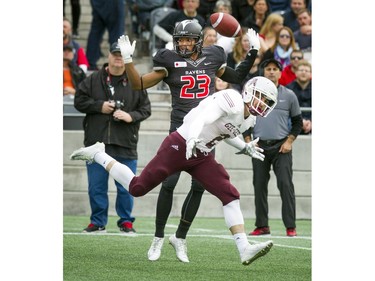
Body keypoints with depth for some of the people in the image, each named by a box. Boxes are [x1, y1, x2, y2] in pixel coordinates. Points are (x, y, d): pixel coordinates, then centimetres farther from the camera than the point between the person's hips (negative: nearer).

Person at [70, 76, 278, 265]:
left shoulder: (249, 119, 9)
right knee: (137, 188, -2)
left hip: (201, 157, 8)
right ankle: (97, 154, 18)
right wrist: (192, 139, -51)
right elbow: (203, 118, -35)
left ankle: (244, 249, -12)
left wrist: (244, 147, 17)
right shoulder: (232, 100, -19)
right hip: (179, 147, -8)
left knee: (230, 195, -7)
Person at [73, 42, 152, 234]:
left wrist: (131, 116, -12)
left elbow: (145, 109, 6)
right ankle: (98, 221, 16)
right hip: (97, 142, 1)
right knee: (96, 186, 5)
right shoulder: (93, 80, 5)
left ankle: (126, 221, 15)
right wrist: (99, 106, -7)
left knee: (126, 187, 2)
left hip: (125, 145, -1)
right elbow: (79, 101, 6)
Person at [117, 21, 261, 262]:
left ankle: (181, 238, 16)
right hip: (181, 129, -3)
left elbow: (236, 77, 25)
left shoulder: (212, 59, 8)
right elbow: (139, 84, 1)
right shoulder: (170, 61, 0)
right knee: (168, 183, -10)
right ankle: (158, 237, 3)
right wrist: (128, 59, -12)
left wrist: (253, 53, 19)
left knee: (199, 186, 4)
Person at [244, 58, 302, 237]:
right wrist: (248, 141, 2)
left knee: (286, 185, -10)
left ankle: (290, 227, -9)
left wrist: (289, 141, -1)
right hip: (259, 146, 2)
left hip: (281, 146, -2)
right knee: (259, 186, 2)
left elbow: (297, 121, 12)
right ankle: (262, 226, 9)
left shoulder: (289, 95, 6)